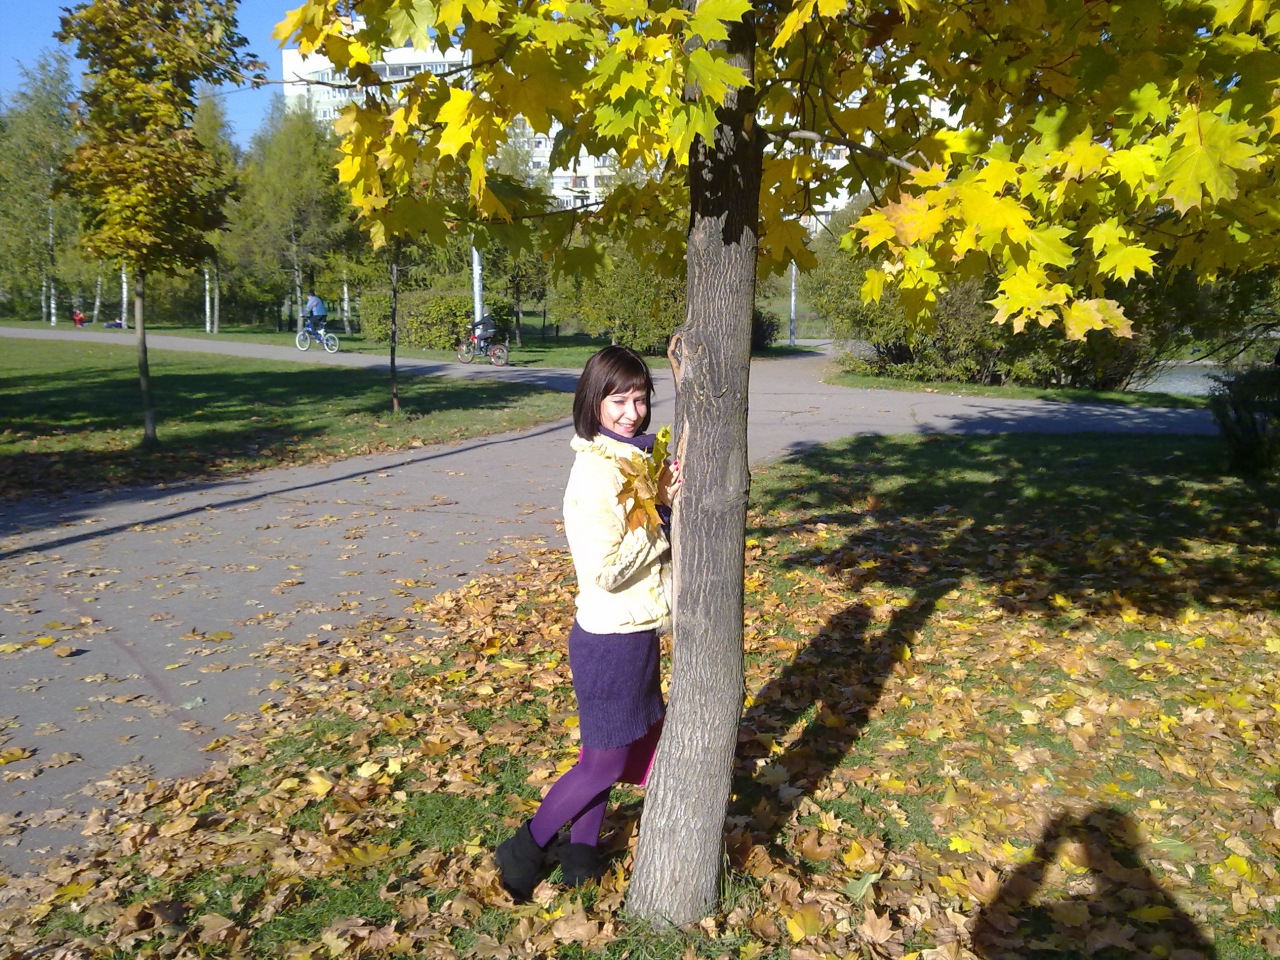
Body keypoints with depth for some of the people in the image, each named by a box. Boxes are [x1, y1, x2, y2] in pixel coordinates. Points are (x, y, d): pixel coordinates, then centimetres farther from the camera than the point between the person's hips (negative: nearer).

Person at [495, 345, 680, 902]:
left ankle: (581, 853, 37)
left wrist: (669, 498, -6)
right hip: (611, 638, -8)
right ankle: (525, 851, 24)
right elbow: (605, 569, -26)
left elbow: (657, 540, 13)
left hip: (637, 631, 8)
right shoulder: (594, 471, -22)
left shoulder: (638, 456, 5)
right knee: (606, 761, 6)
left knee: (607, 752, 20)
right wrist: (659, 512, -22)